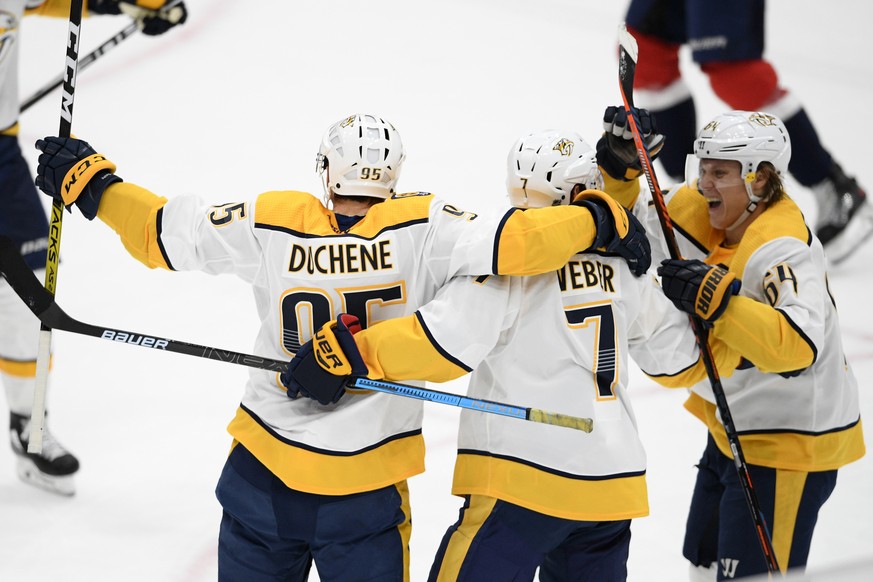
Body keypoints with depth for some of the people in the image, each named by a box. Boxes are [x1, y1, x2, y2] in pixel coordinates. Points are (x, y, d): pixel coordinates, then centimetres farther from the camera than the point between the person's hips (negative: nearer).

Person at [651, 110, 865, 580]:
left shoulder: (782, 248, -29)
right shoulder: (715, 216, -4)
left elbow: (797, 346, -43)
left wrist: (716, 299, -47)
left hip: (788, 443, -10)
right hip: (736, 430, 10)